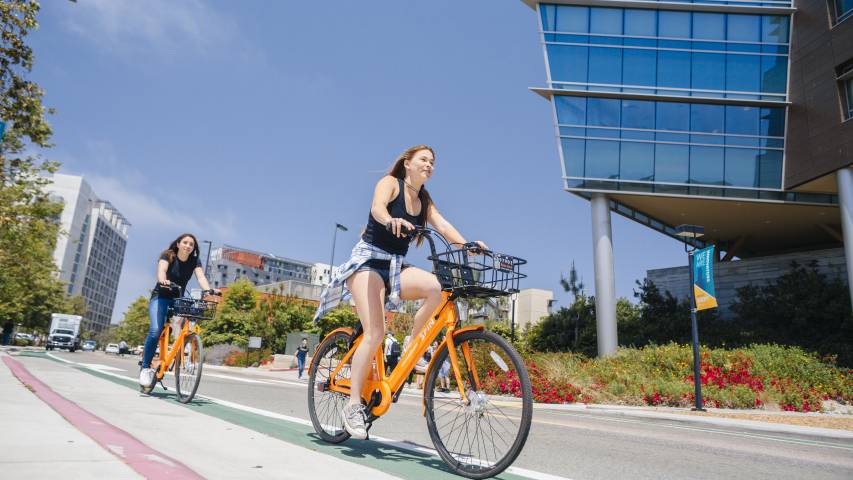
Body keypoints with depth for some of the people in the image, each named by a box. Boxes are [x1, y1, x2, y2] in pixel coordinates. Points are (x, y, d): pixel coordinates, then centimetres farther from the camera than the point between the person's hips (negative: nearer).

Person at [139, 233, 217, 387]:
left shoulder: (195, 261, -3)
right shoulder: (167, 256, -10)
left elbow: (201, 277, -20)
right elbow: (161, 270, -30)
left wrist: (208, 290, -41)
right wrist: (163, 281, -53)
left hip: (178, 300, 4)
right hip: (160, 297, -3)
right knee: (155, 331, -22)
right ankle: (145, 368, -10)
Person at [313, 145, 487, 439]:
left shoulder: (425, 200, 14)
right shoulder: (390, 182, -3)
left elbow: (442, 224, -2)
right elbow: (377, 207, -24)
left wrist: (467, 245, -22)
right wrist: (391, 221, -48)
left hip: (396, 268, 6)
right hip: (368, 261, -5)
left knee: (437, 287, -25)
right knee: (375, 332, -20)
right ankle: (353, 405, -11)